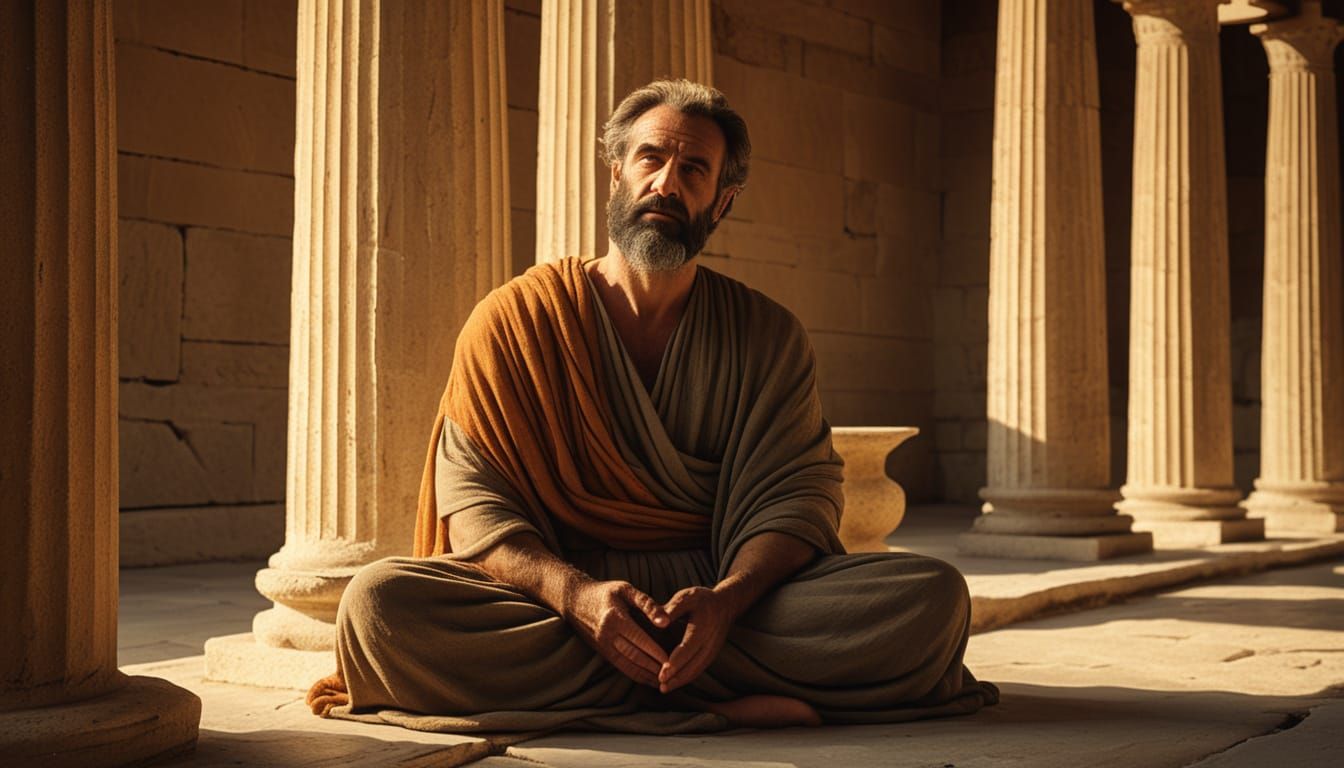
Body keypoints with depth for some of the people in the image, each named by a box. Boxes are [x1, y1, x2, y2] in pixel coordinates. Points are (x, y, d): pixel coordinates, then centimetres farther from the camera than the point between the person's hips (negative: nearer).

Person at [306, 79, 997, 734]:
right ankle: (726, 701, -27)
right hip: (555, 594, -1)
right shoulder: (513, 320, 5)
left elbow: (796, 493, 0)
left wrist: (726, 599, -23)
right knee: (378, 600, -31)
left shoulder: (769, 337, 10)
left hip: (735, 598, 2)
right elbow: (474, 504, -3)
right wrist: (576, 595, -24)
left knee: (933, 597, -24)